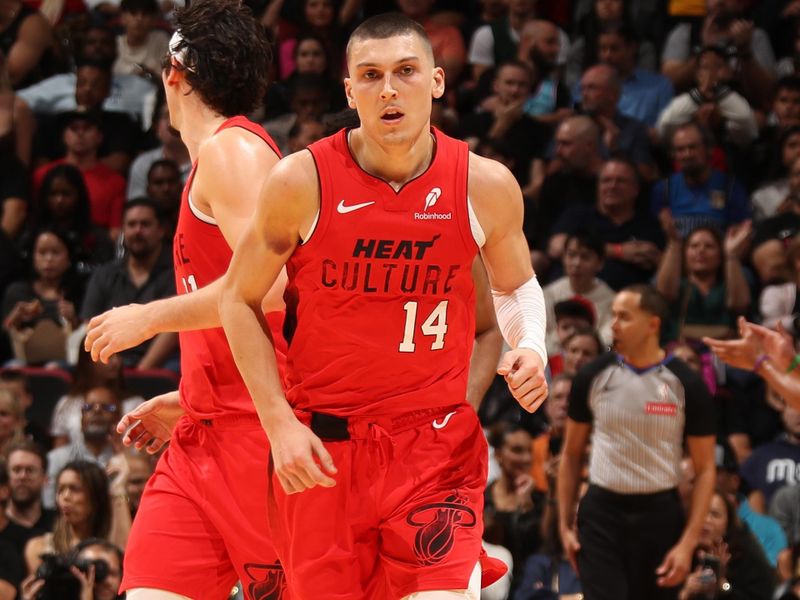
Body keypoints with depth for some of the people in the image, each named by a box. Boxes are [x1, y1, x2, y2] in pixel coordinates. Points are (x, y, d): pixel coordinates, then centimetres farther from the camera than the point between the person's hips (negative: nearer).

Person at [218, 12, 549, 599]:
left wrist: (530, 346, -6)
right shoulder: (302, 182, -9)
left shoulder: (486, 186, -4)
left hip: (437, 445, 0)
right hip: (319, 447, 0)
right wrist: (278, 423, -7)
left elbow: (516, 286, 16)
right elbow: (241, 301, 2)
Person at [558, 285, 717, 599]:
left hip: (659, 514, 0)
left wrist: (688, 543, -11)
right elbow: (571, 454, 11)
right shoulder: (593, 377, 1)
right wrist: (565, 524, 5)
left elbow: (705, 469, -2)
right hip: (601, 513, 0)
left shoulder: (686, 385, -5)